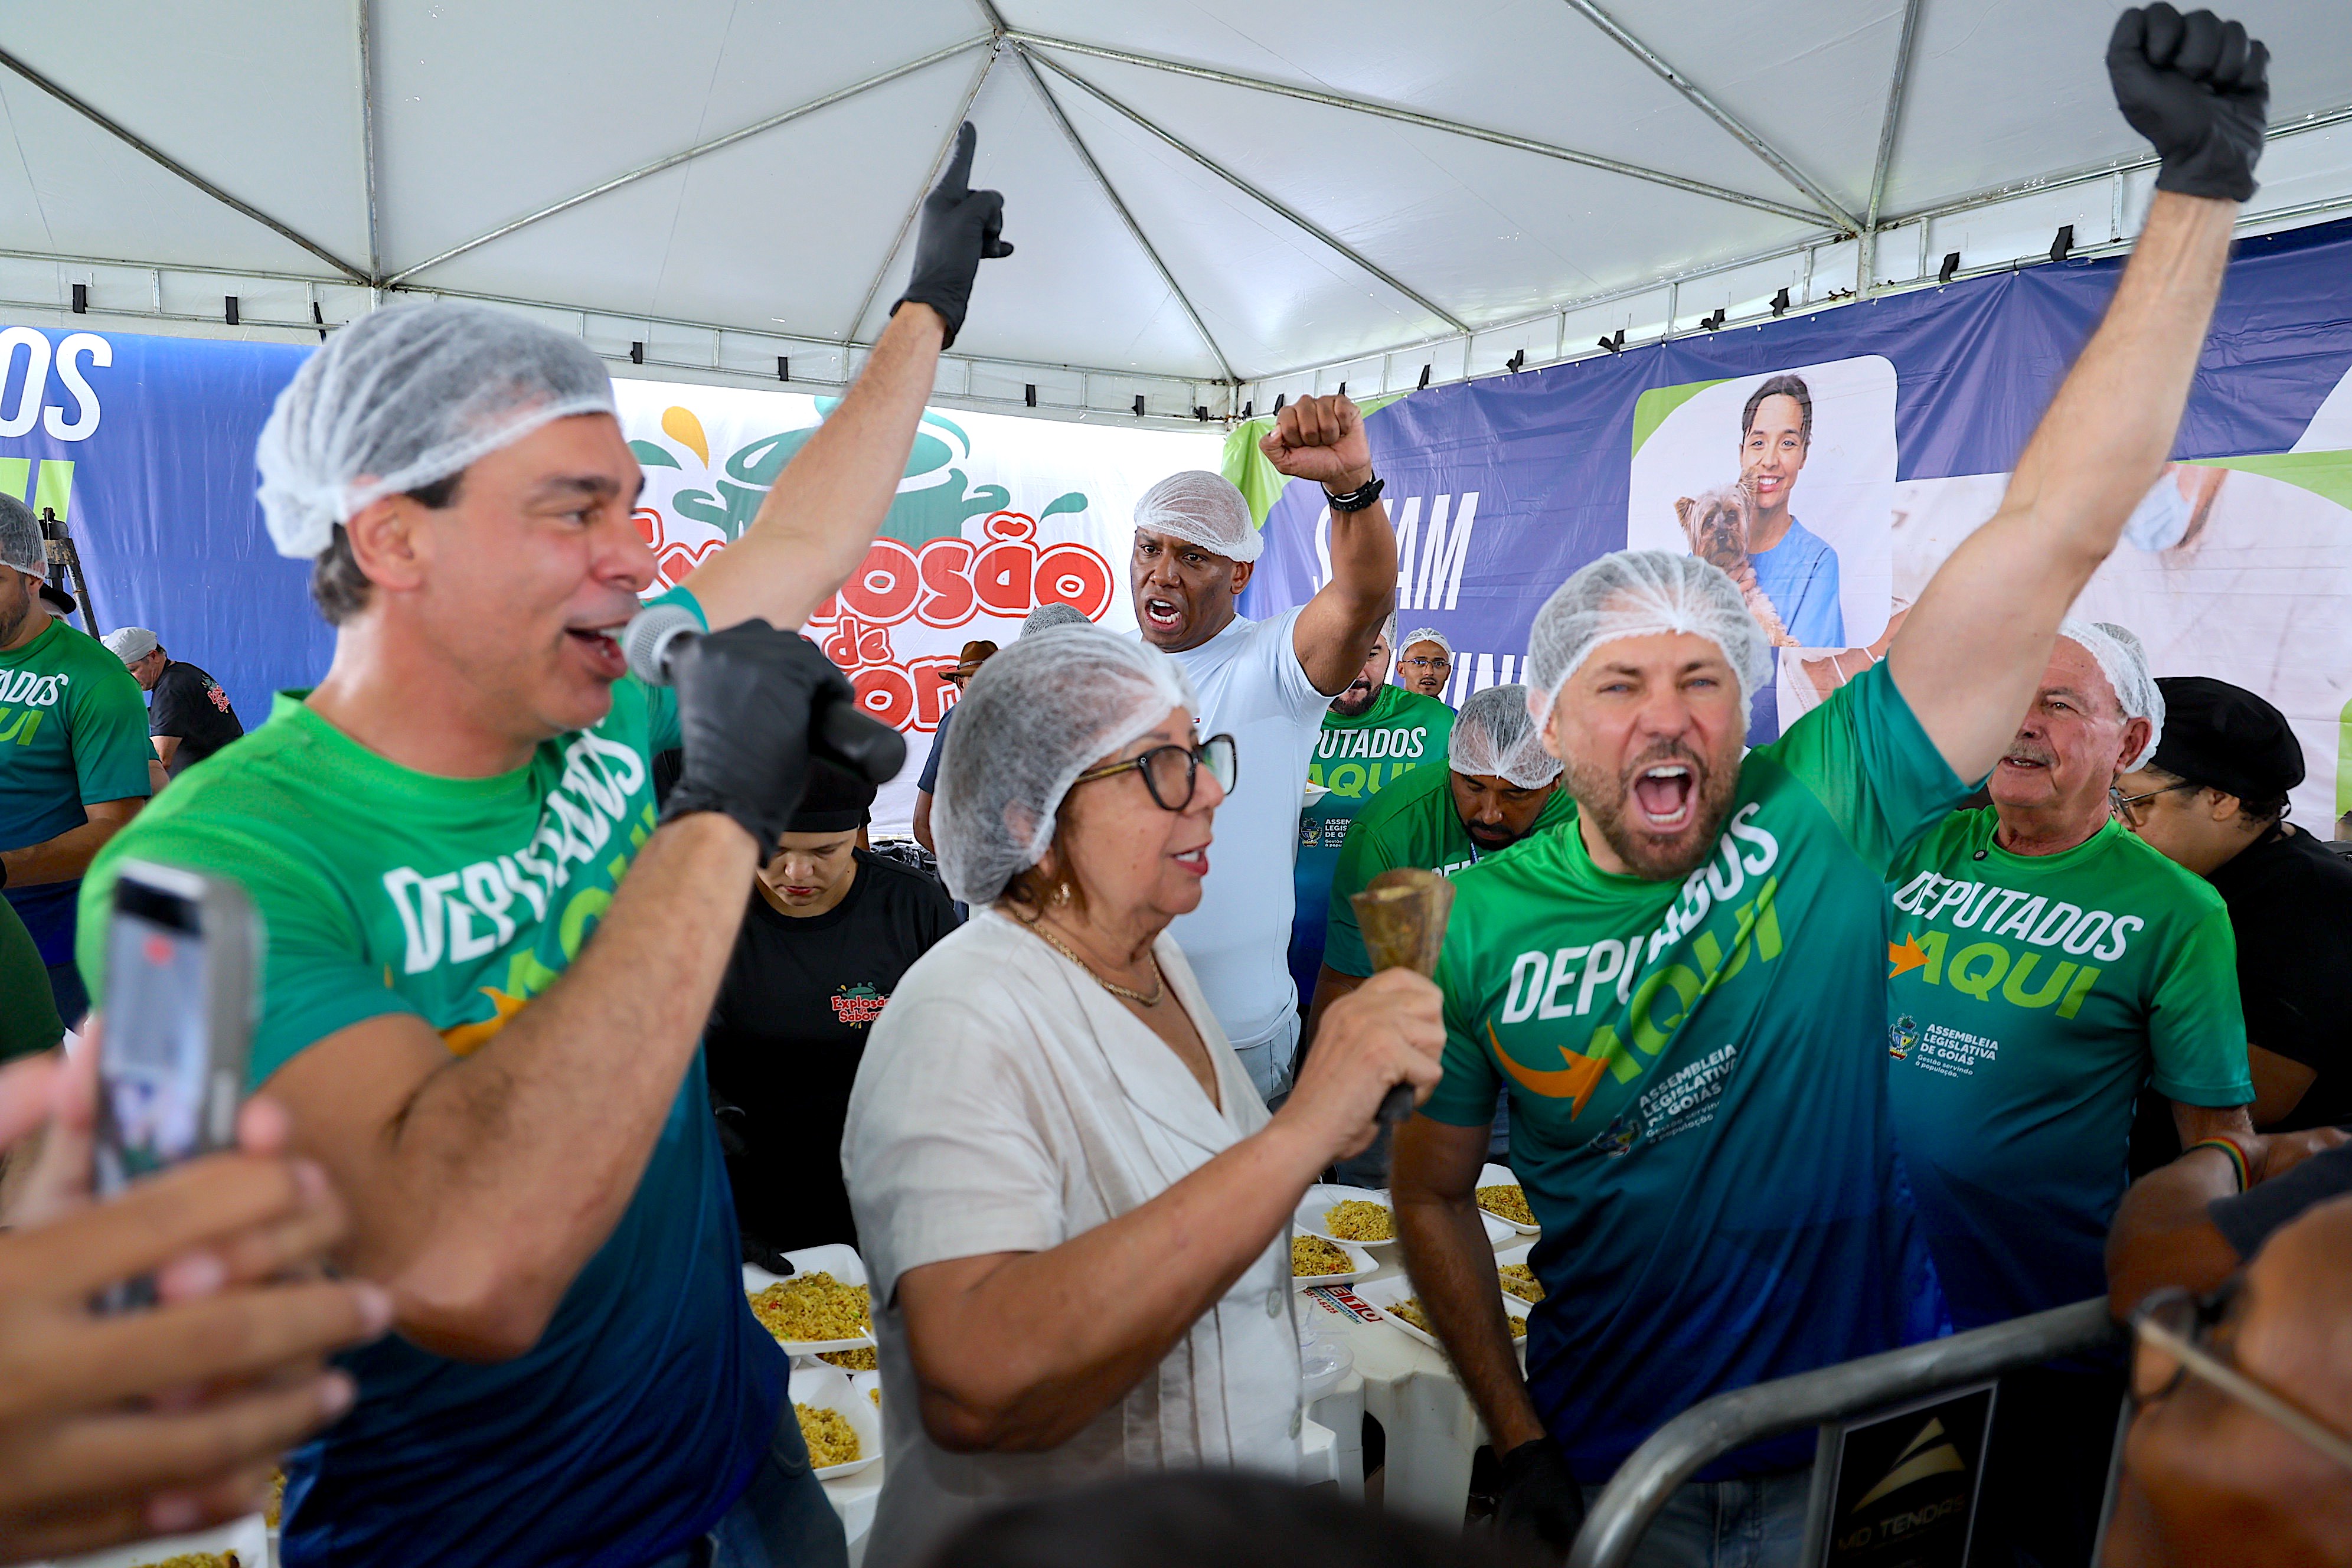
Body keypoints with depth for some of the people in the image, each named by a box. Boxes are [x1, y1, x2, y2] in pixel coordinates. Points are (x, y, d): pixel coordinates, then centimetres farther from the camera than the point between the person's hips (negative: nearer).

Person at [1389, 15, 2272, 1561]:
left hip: (1867, 1437, 1)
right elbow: (1433, 1193, -3)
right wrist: (1517, 1440, -5)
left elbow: (2057, 529, -20)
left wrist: (2200, 188, -22)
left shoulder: (1823, 809, -16)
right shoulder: (1481, 929, -15)